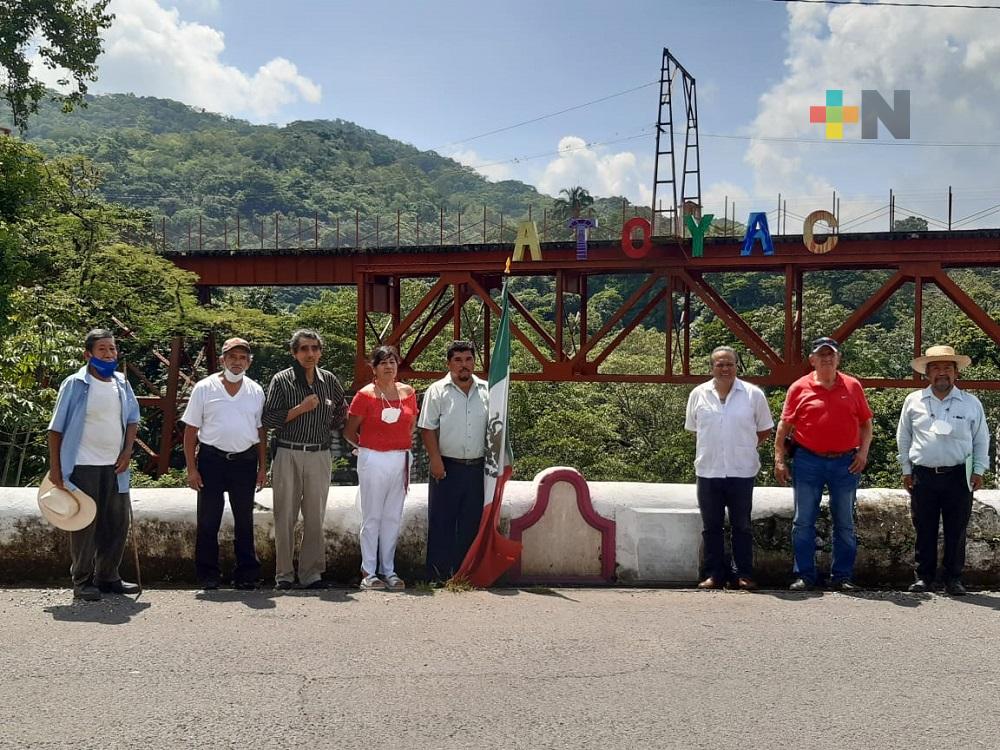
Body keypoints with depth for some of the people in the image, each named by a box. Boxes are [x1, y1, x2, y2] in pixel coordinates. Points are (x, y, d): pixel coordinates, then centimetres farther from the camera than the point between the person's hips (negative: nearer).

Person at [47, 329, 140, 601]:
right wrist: (55, 467, -8)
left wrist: (127, 452, 3)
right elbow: (56, 428, -5)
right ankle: (82, 581, 12)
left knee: (118, 522, 8)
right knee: (85, 523, 0)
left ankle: (108, 577, 21)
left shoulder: (122, 384, 8)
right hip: (82, 466, -5)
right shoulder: (75, 384, -6)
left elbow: (132, 419, 17)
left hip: (115, 466, 5)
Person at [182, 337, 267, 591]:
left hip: (245, 461, 2)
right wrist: (191, 468, -7)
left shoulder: (256, 392, 7)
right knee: (208, 522, 2)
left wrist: (262, 467, 5)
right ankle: (208, 576, 12)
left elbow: (261, 431, 11)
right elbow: (191, 430, -1)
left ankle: (246, 574, 17)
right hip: (212, 460, -2)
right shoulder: (204, 388, -1)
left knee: (244, 521, 9)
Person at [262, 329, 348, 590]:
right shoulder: (281, 380, -2)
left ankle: (312, 574, 14)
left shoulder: (329, 380, 7)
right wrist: (301, 408, -14)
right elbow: (268, 419, -7)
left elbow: (342, 409, 23)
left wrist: (330, 430, 10)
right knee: (285, 517, 3)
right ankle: (284, 574, 12)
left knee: (315, 517, 6)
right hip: (288, 455, -2)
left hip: (319, 456, 2)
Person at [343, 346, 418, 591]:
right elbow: (349, 432, -2)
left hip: (401, 459, 4)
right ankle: (369, 573, 10)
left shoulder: (408, 393, 6)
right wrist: (367, 447, 4)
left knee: (393, 518, 10)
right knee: (372, 517, 2)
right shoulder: (365, 395, -7)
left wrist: (402, 446, 7)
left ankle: (389, 571, 19)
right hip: (373, 460, -4)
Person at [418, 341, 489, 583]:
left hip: (477, 467, 3)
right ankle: (438, 575, 6)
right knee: (441, 522, 0)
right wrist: (435, 459, -12)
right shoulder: (438, 391, 0)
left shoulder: (487, 391, 9)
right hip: (447, 467, -3)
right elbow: (428, 428, -4)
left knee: (471, 523, 7)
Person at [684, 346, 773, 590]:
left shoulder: (753, 394, -1)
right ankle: (714, 574, 16)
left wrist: (745, 447, 8)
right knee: (711, 526, 8)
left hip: (741, 471, -1)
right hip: (708, 471, 2)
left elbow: (765, 430, 9)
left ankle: (744, 574, 16)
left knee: (741, 526, 7)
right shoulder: (698, 394, 3)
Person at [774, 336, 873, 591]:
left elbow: (866, 423, 11)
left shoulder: (853, 386, 6)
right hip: (808, 462, -1)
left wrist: (863, 451, -3)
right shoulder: (799, 388, 1)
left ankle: (842, 576, 18)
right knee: (803, 522, 2)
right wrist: (779, 459, -4)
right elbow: (784, 425, 2)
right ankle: (805, 575, 11)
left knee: (845, 523, 8)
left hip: (845, 462, 1)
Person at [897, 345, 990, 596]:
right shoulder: (913, 401, 6)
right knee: (924, 531, 5)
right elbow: (903, 438, 12)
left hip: (959, 476, 0)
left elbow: (982, 440, 12)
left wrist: (979, 470, 4)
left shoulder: (971, 403, 6)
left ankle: (953, 578, 15)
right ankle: (924, 576, 16)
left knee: (956, 531, 4)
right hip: (923, 476, 0)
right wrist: (906, 469, 8)